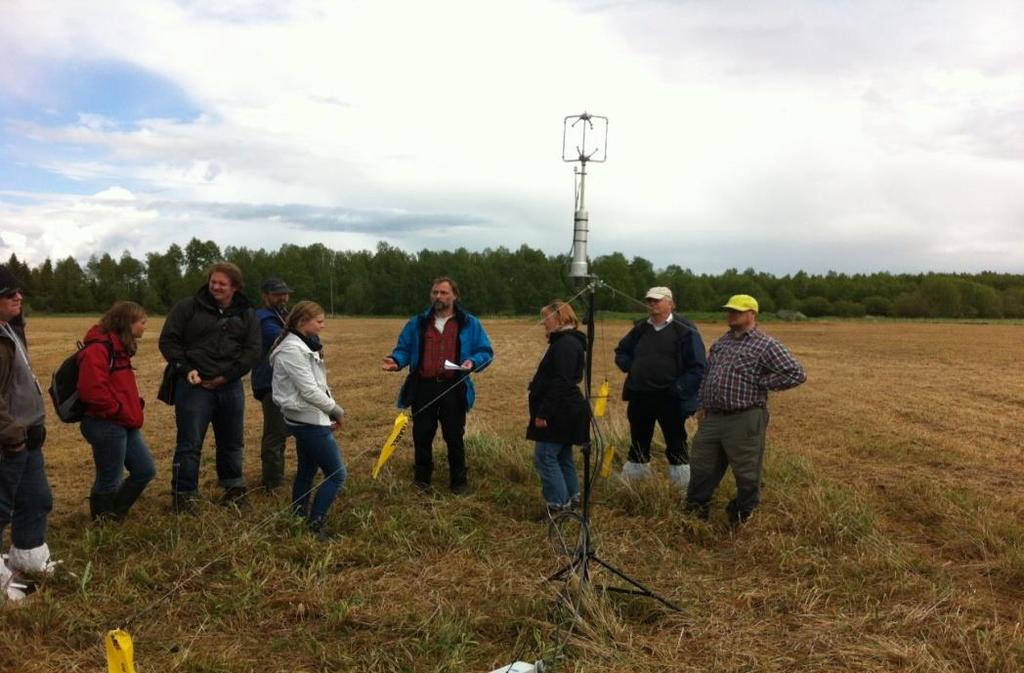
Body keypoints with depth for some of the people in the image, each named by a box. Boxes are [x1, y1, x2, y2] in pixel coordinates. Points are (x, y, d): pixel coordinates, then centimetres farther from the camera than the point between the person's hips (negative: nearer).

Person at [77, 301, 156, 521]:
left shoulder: (118, 347, 14)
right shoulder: (97, 348, -17)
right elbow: (92, 390, -26)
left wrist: (135, 405, 10)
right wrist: (119, 410, -16)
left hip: (125, 425, 10)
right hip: (106, 426, -10)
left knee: (145, 471, 13)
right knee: (109, 480, 3)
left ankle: (114, 515, 28)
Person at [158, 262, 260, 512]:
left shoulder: (246, 314, 6)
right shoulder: (188, 307, -1)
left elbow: (252, 351, 0)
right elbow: (168, 341, -1)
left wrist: (227, 376, -9)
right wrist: (185, 370, -12)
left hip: (230, 386, 3)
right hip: (194, 385, -3)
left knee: (232, 441, 14)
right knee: (190, 443, -1)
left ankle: (234, 488, 29)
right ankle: (184, 494, 9)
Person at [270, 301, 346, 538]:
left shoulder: (302, 345, 12)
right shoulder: (292, 350, -19)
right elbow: (309, 390, -20)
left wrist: (329, 411, 6)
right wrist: (335, 409, -8)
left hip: (307, 419, 10)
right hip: (309, 420, -10)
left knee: (307, 471, 17)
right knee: (337, 474, -7)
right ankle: (314, 525, -2)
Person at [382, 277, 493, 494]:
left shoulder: (469, 324, 2)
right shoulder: (417, 323, 8)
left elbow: (486, 352, 2)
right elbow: (403, 349, 9)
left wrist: (473, 362, -18)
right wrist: (396, 361, -13)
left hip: (453, 389, -2)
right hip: (423, 387, 2)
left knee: (454, 437, 8)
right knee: (422, 435, 10)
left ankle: (459, 480, 23)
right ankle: (422, 476, 28)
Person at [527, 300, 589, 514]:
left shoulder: (565, 344, -18)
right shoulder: (564, 342, 16)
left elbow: (561, 383, -24)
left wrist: (543, 413, -23)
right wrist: (544, 411, 18)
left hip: (559, 413, -11)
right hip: (565, 413, 11)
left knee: (545, 457, -7)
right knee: (562, 455, 18)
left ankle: (558, 505, -3)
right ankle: (571, 497, 28)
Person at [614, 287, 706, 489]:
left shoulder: (685, 330, -7)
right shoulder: (640, 328, 10)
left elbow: (698, 367, -8)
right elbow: (621, 352, 25)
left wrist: (678, 387, -14)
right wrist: (631, 368, 7)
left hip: (669, 399, -5)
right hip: (639, 397, 5)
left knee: (676, 445, 3)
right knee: (638, 443, 16)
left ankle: (688, 491, 11)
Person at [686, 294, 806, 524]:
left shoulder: (766, 345, -8)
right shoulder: (721, 343, 14)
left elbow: (796, 374, -14)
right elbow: (707, 374, 23)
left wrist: (760, 383, -12)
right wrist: (703, 405, 16)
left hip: (744, 420, -6)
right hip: (712, 418, 7)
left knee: (746, 471, 8)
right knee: (702, 466, 14)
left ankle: (743, 513, 28)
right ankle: (695, 509, 29)